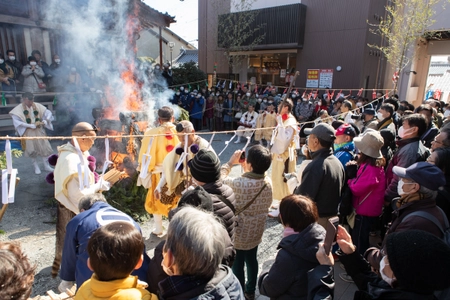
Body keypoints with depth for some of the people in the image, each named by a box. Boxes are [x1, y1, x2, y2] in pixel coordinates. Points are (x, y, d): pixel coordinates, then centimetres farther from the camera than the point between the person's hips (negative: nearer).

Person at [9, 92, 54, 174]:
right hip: (28, 132, -3)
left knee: (44, 147, 1)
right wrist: (32, 125, -19)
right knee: (32, 150, 1)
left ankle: (46, 165, 15)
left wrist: (44, 121, -15)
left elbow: (48, 113, 4)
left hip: (39, 131, 3)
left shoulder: (37, 106, 1)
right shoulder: (19, 109, -7)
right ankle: (36, 167, 16)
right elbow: (17, 122, -15)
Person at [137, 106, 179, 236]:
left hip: (158, 172, -1)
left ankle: (158, 229, 26)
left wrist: (144, 170, 2)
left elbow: (146, 154, -8)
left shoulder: (151, 133, -12)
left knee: (156, 199, 16)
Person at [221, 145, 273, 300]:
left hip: (238, 234, -5)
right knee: (251, 260, 26)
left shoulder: (237, 184, -33)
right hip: (256, 232, 5)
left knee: (237, 264, 18)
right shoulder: (268, 182, -16)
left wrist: (230, 163, -5)